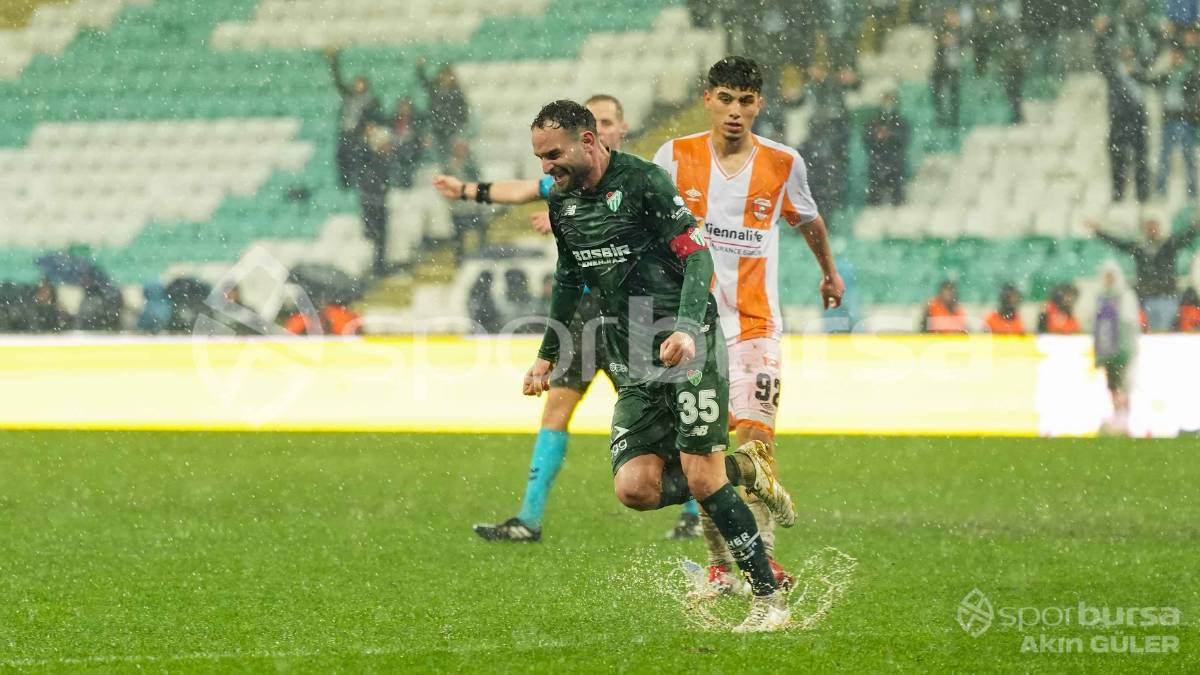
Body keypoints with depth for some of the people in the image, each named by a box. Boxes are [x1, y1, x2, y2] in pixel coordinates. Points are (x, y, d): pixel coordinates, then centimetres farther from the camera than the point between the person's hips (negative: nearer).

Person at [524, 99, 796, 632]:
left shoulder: (643, 182, -11)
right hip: (634, 366, 7)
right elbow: (568, 281, 27)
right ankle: (742, 469, 13)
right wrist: (546, 356, 27)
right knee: (635, 486, -11)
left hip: (688, 348, -7)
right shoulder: (563, 203, 11)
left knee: (702, 478, -14)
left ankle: (769, 601, -4)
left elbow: (698, 257, -14)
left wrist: (687, 329, -28)